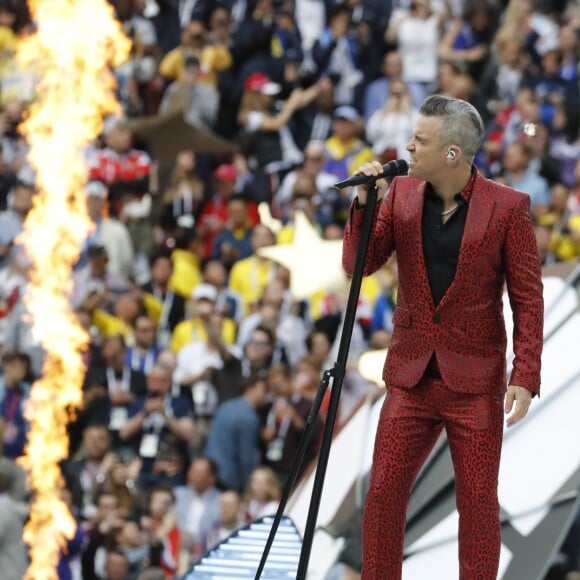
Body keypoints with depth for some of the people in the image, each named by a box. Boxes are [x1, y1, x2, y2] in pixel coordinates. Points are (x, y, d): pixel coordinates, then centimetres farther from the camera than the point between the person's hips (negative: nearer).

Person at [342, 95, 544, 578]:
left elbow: (528, 299, -7)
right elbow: (359, 264, 0)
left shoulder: (508, 207, -8)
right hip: (411, 380, 3)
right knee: (383, 496, 2)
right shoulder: (401, 195, 3)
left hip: (476, 384, -3)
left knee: (478, 502, 3)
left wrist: (525, 379, -13)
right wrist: (364, 203, -15)